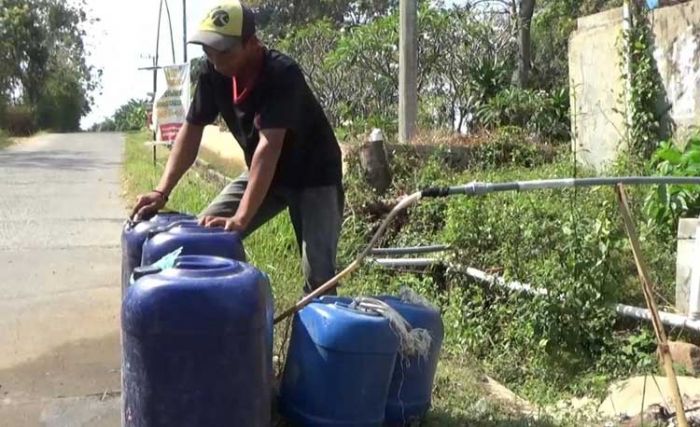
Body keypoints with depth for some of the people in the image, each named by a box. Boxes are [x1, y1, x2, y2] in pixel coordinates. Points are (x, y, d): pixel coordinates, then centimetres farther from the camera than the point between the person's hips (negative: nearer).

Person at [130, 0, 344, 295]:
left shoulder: (282, 74, -31)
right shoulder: (214, 73, -12)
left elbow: (269, 146, -39)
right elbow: (191, 130, -8)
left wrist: (241, 219, -46)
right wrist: (162, 191, -20)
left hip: (313, 176, -6)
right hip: (263, 173, 6)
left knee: (318, 274, -18)